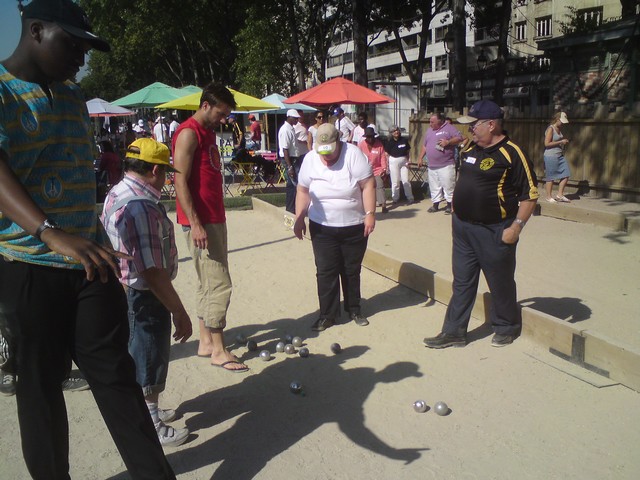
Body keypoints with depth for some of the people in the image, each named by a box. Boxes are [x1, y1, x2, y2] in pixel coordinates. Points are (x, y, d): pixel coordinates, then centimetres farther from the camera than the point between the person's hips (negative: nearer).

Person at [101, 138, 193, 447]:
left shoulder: (116, 194, 6)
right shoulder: (141, 207, -28)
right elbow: (153, 272, -30)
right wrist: (180, 313, -23)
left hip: (128, 292, 10)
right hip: (145, 297, -10)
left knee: (141, 358, 24)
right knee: (148, 362, 7)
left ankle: (148, 411, 42)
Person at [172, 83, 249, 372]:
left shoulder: (209, 132, 17)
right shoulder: (188, 133, -12)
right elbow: (180, 181, -18)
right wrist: (195, 224, -23)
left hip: (214, 219, 10)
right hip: (200, 222, -10)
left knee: (208, 283, 13)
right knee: (219, 284, -7)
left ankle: (206, 341, 23)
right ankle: (218, 351, 3)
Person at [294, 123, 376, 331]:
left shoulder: (353, 154, -12)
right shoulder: (310, 159, -3)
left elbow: (368, 185, -13)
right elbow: (303, 191, 4)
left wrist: (370, 214, -18)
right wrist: (299, 219, 3)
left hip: (354, 227, -1)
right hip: (322, 228, 1)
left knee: (352, 271, 12)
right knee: (325, 272, 1)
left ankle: (354, 309, 29)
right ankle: (327, 314, 14)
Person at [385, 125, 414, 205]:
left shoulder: (404, 140, -1)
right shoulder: (389, 142, -4)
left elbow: (407, 152, 7)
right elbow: (387, 154, -2)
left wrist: (408, 160, -1)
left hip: (404, 161, 1)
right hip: (393, 161, -1)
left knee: (406, 180, 3)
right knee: (395, 181, 6)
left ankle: (410, 198, 13)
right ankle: (395, 198, 18)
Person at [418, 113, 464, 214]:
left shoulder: (449, 128, -2)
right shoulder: (429, 130, 17)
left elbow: (459, 137, -8)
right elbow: (424, 145, 22)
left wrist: (448, 142, -20)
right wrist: (420, 158, 16)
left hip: (446, 165, -6)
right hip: (431, 166, 6)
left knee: (448, 186, -4)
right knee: (434, 187, 10)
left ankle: (449, 206, 5)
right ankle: (435, 205, 19)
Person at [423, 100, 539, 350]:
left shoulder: (512, 153, -14)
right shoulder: (471, 149, 9)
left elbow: (530, 194, -14)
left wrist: (516, 226, -18)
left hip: (494, 232, -7)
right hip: (463, 228, 7)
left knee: (501, 282, 11)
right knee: (462, 282, 12)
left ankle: (507, 328, 32)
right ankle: (454, 332, 21)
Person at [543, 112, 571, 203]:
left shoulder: (560, 129, 14)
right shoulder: (550, 129, -10)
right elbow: (547, 143, -18)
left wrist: (564, 142, 12)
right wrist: (560, 142, -17)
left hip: (560, 156, 8)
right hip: (551, 156, -8)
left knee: (566, 175, 4)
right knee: (550, 177, -1)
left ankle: (560, 195, 13)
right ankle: (549, 197, 10)